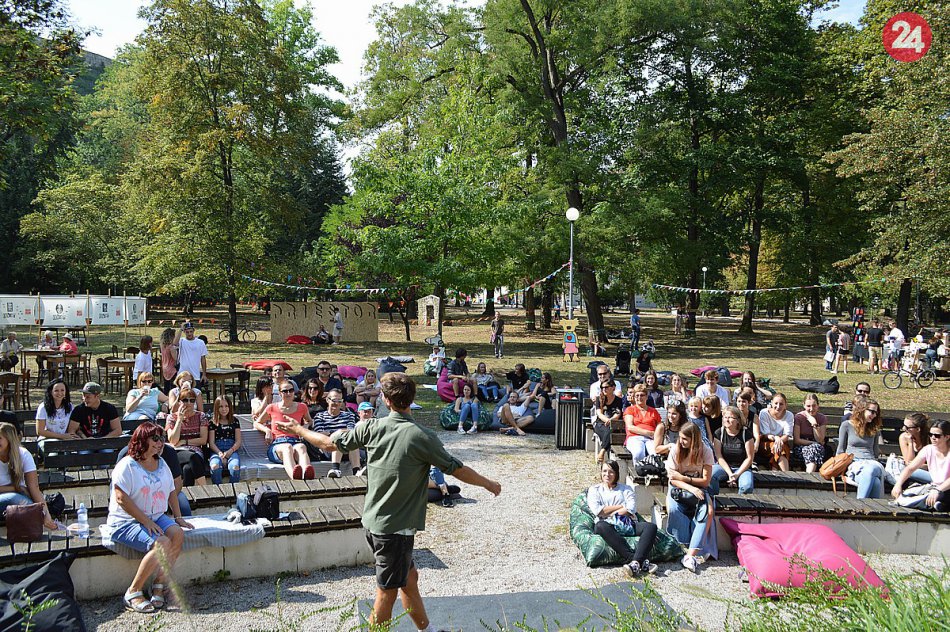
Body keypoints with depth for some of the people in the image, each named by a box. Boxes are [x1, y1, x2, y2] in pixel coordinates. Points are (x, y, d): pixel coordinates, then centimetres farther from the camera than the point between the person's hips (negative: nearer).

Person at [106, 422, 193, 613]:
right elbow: (122, 498, -19)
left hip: (156, 517, 7)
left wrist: (178, 516, 10)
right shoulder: (127, 465, -11)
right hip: (127, 522, -7)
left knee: (178, 534, -23)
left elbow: (172, 491, 22)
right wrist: (146, 522, -20)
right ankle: (133, 593, -16)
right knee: (162, 544, -29)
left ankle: (159, 585, -14)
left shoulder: (161, 464, 13)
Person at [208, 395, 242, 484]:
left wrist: (230, 451, -10)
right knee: (215, 467, -37)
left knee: (235, 467, -36)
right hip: (217, 451, 0)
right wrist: (220, 453, -13)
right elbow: (211, 443, 7)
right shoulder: (213, 423, 14)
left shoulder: (234, 421, 18)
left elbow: (238, 441, 12)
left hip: (232, 450, 1)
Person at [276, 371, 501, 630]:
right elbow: (458, 470, -10)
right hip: (396, 527, -6)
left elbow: (329, 444, 4)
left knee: (409, 576, 20)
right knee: (387, 592, 5)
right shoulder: (423, 437, -18)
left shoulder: (371, 427, -6)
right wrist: (489, 484, 7)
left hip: (372, 522, 6)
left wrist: (298, 429, 21)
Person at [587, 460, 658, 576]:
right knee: (600, 526, -39)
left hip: (627, 524, 2)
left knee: (651, 526, -26)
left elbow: (631, 509, 4)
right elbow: (597, 511, 1)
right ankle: (641, 562, -45)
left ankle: (635, 562, -47)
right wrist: (620, 506, 3)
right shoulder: (594, 490, 20)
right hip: (608, 525, -2)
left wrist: (608, 513, -4)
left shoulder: (626, 489, 23)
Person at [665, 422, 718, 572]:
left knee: (709, 511, -32)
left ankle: (691, 555, -36)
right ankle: (698, 550, -24)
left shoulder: (705, 452, -6)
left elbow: (706, 481, -7)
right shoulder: (675, 450, -6)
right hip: (678, 488, 0)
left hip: (698, 489, 0)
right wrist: (691, 488, -24)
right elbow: (673, 479, -7)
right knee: (672, 509, -34)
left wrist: (683, 478, -16)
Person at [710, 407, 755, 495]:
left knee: (747, 487, -33)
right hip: (724, 466, 1)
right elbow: (719, 456, -4)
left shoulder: (746, 433, -6)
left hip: (742, 467, -1)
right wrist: (730, 474, -15)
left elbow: (749, 458, -5)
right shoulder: (719, 433, -1)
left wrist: (737, 474, -14)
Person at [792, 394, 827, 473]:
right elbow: (796, 440, -9)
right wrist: (813, 443, -10)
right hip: (800, 448, -2)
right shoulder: (798, 417, -6)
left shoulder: (822, 418, 2)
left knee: (816, 447, -34)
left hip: (817, 448, 2)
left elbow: (820, 440, -7)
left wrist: (814, 424, -15)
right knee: (814, 447, -34)